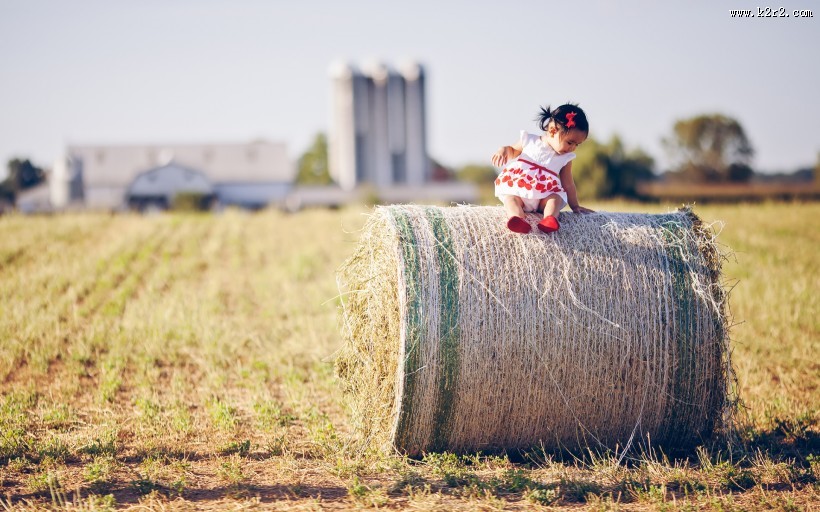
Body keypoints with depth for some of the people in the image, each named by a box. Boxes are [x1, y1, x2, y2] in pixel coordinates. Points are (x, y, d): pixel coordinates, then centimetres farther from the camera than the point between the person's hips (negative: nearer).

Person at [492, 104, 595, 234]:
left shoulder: (566, 158, 13)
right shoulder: (529, 141, 8)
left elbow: (568, 184, 20)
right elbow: (513, 151, 21)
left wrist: (575, 206, 18)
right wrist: (504, 150, -2)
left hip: (544, 197, 2)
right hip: (517, 187, -1)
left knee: (556, 198, -29)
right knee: (511, 197, -33)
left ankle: (550, 218, -57)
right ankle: (516, 218, -62)